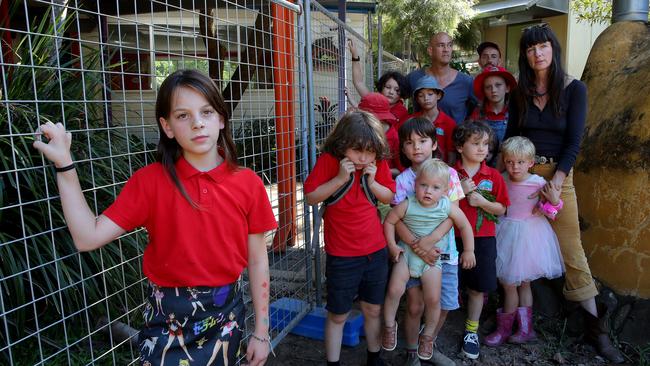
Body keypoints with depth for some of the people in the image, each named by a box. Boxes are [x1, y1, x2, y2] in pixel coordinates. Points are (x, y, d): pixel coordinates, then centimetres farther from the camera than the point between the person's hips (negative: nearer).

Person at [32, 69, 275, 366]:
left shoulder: (249, 184, -9)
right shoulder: (150, 181, -10)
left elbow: (257, 262, -3)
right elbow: (88, 238, -13)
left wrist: (261, 332, 1)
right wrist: (64, 164, -18)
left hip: (227, 313, 2)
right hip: (170, 318, -1)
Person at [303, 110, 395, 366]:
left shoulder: (378, 163, -4)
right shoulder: (328, 161, -14)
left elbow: (390, 197, 4)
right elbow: (310, 197, -13)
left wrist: (372, 181, -15)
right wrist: (340, 178, -24)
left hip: (376, 251, 4)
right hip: (341, 256, -3)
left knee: (373, 309, 19)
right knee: (338, 315, 10)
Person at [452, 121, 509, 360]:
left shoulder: (493, 176, 1)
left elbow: (501, 209, 3)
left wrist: (482, 201, -14)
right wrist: (459, 191, -16)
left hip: (482, 239, 1)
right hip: (453, 237, -1)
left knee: (477, 287, 9)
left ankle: (471, 331, 27)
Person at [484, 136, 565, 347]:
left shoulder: (539, 183, -14)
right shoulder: (502, 180, -3)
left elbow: (549, 213, -7)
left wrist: (554, 201, -26)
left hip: (527, 235, -5)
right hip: (507, 233, 5)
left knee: (510, 284, 4)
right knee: (522, 284, 17)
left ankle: (504, 329, 23)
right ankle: (525, 329, 30)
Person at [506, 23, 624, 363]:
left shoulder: (574, 89, -1)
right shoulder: (520, 91, 6)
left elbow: (574, 141, -7)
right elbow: (510, 136, 7)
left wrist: (557, 179, -19)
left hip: (558, 173, -2)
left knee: (571, 248, -1)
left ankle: (594, 325, 10)